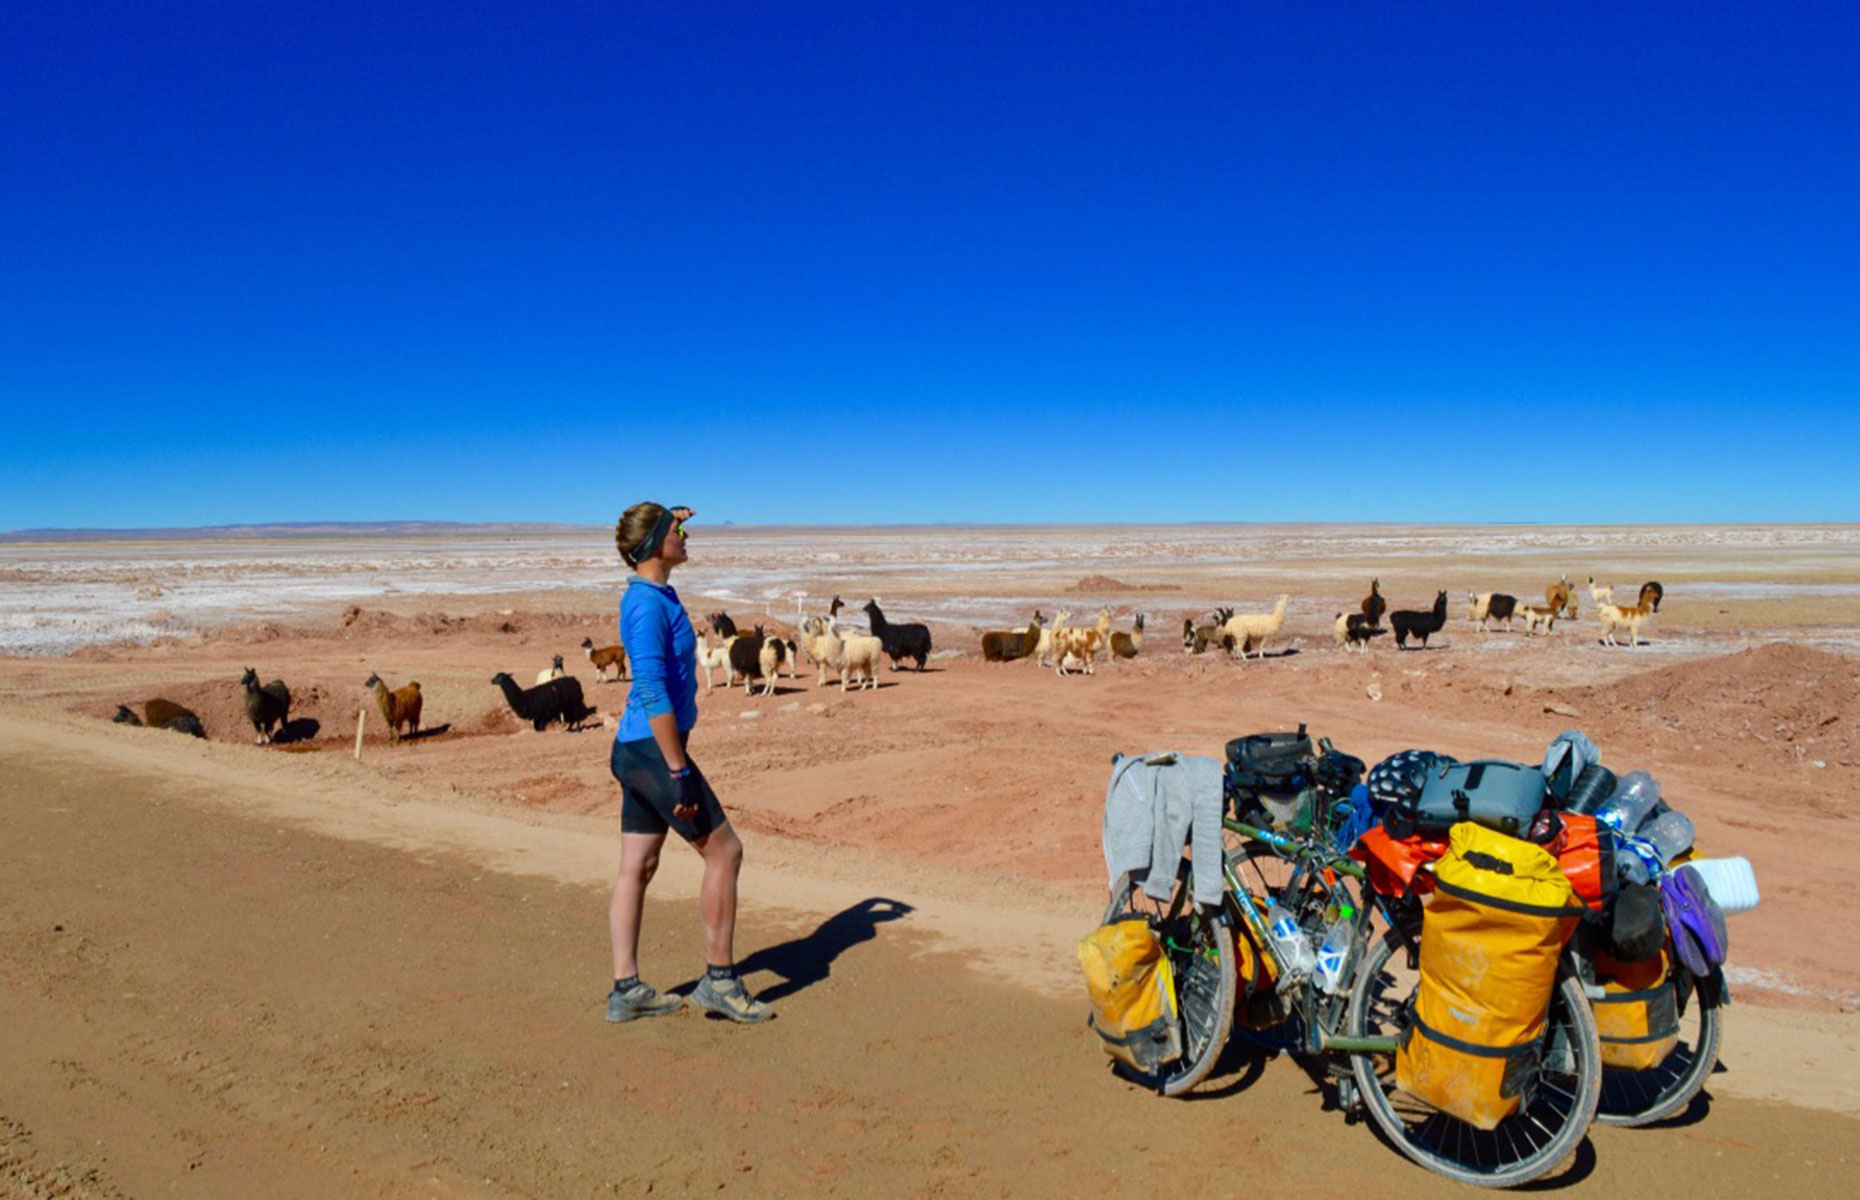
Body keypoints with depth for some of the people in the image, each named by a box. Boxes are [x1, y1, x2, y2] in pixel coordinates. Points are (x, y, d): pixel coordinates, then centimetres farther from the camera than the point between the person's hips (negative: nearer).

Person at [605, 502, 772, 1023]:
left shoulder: (654, 593, 9)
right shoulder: (648, 605, -19)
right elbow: (654, 695, -24)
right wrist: (680, 773, -24)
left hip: (637, 751, 10)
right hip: (654, 750, -10)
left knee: (638, 867, 11)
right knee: (725, 851, -1)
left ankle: (626, 990, 18)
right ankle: (719, 981, 9)